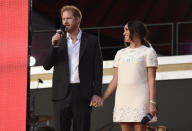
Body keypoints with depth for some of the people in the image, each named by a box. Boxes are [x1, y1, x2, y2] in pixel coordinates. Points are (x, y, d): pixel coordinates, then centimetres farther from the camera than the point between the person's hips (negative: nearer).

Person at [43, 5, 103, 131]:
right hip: (62, 93, 2)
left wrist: (97, 93, -5)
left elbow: (98, 68, 4)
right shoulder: (58, 40, 13)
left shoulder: (91, 41, 7)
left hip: (83, 94, -2)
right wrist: (54, 46, -9)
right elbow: (47, 66, 6)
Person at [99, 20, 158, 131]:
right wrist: (102, 99, 5)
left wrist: (152, 103, -13)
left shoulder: (148, 52, 2)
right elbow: (115, 81, 15)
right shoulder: (120, 54, 17)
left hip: (140, 99, -5)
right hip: (122, 99, 5)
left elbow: (151, 80, -5)